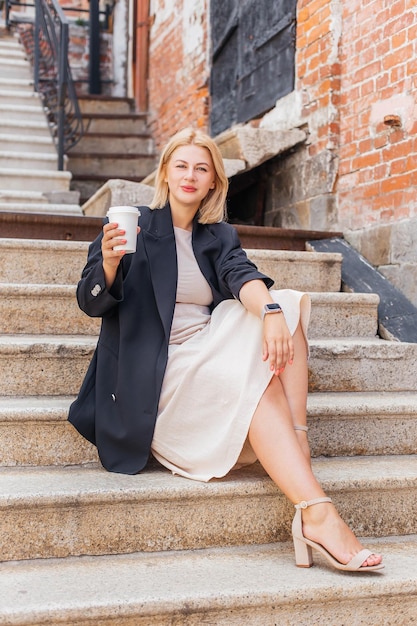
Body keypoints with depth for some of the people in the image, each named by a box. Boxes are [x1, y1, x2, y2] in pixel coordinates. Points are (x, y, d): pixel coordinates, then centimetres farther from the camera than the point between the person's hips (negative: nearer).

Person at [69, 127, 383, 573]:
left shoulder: (219, 236, 15)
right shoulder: (135, 226, 2)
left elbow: (241, 275, -7)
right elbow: (91, 303, -5)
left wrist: (271, 312, -31)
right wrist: (109, 261, -28)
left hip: (211, 354, 5)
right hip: (156, 371, -5)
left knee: (287, 308, -17)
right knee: (258, 383, -29)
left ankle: (298, 443, -27)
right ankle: (317, 514, -37)